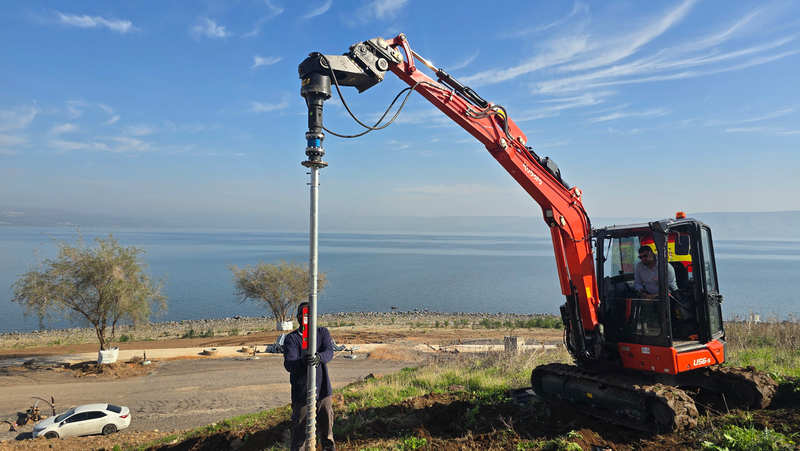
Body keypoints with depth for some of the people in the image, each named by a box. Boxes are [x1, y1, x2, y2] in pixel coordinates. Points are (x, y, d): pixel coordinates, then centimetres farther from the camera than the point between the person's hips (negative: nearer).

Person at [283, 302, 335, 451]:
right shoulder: (291, 338, -4)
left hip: (323, 390, 2)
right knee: (299, 432, 5)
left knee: (327, 429, 17)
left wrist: (319, 357, -37)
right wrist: (302, 361, -40)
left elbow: (329, 352, -14)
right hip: (301, 394, -2)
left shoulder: (323, 332, 3)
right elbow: (288, 364, -18)